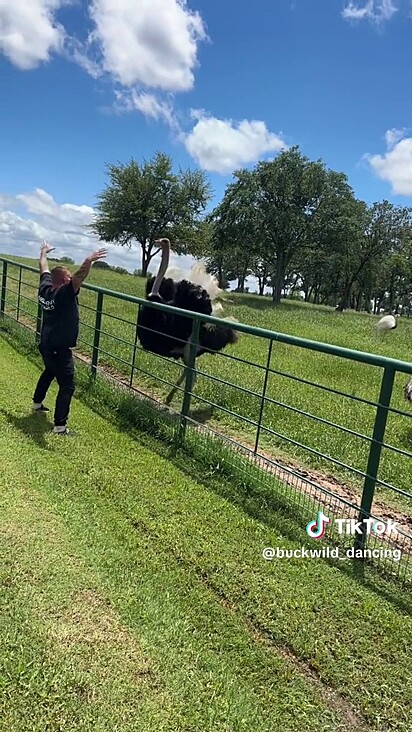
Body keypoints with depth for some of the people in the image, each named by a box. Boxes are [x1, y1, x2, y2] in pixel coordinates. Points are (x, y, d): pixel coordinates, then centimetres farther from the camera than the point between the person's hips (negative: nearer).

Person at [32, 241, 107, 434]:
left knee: (49, 372, 34)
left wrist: (44, 253, 35)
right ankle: (60, 426, -8)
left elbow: (44, 268, 20)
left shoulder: (45, 288, 1)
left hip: (45, 345, 9)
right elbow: (79, 277, -38)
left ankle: (37, 402, 52)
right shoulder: (64, 293, -21)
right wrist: (89, 261, -49)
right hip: (59, 349, -9)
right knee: (67, 386, -5)